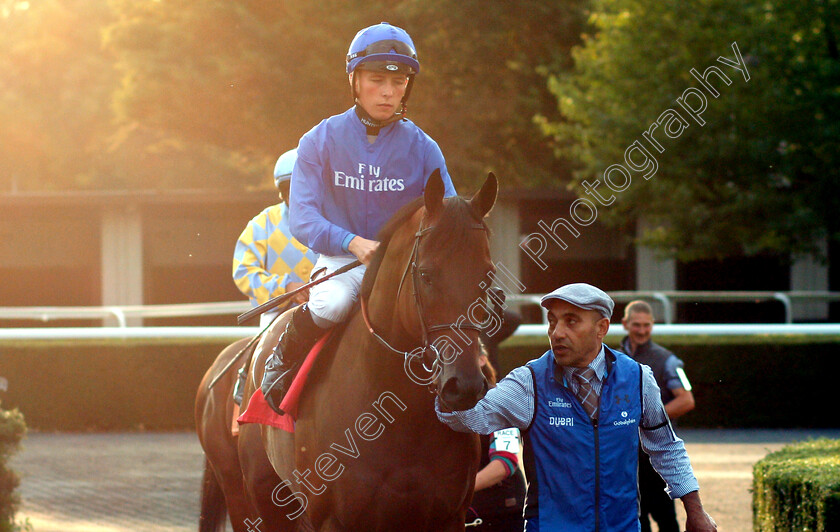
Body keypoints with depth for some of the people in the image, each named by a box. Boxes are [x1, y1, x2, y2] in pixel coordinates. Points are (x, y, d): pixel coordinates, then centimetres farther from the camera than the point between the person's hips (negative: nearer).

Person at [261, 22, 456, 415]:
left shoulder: (422, 149, 2)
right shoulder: (321, 142, -2)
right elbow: (302, 220, -9)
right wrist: (353, 242, -27)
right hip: (339, 261, -2)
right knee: (331, 305, -37)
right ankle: (282, 363, -7)